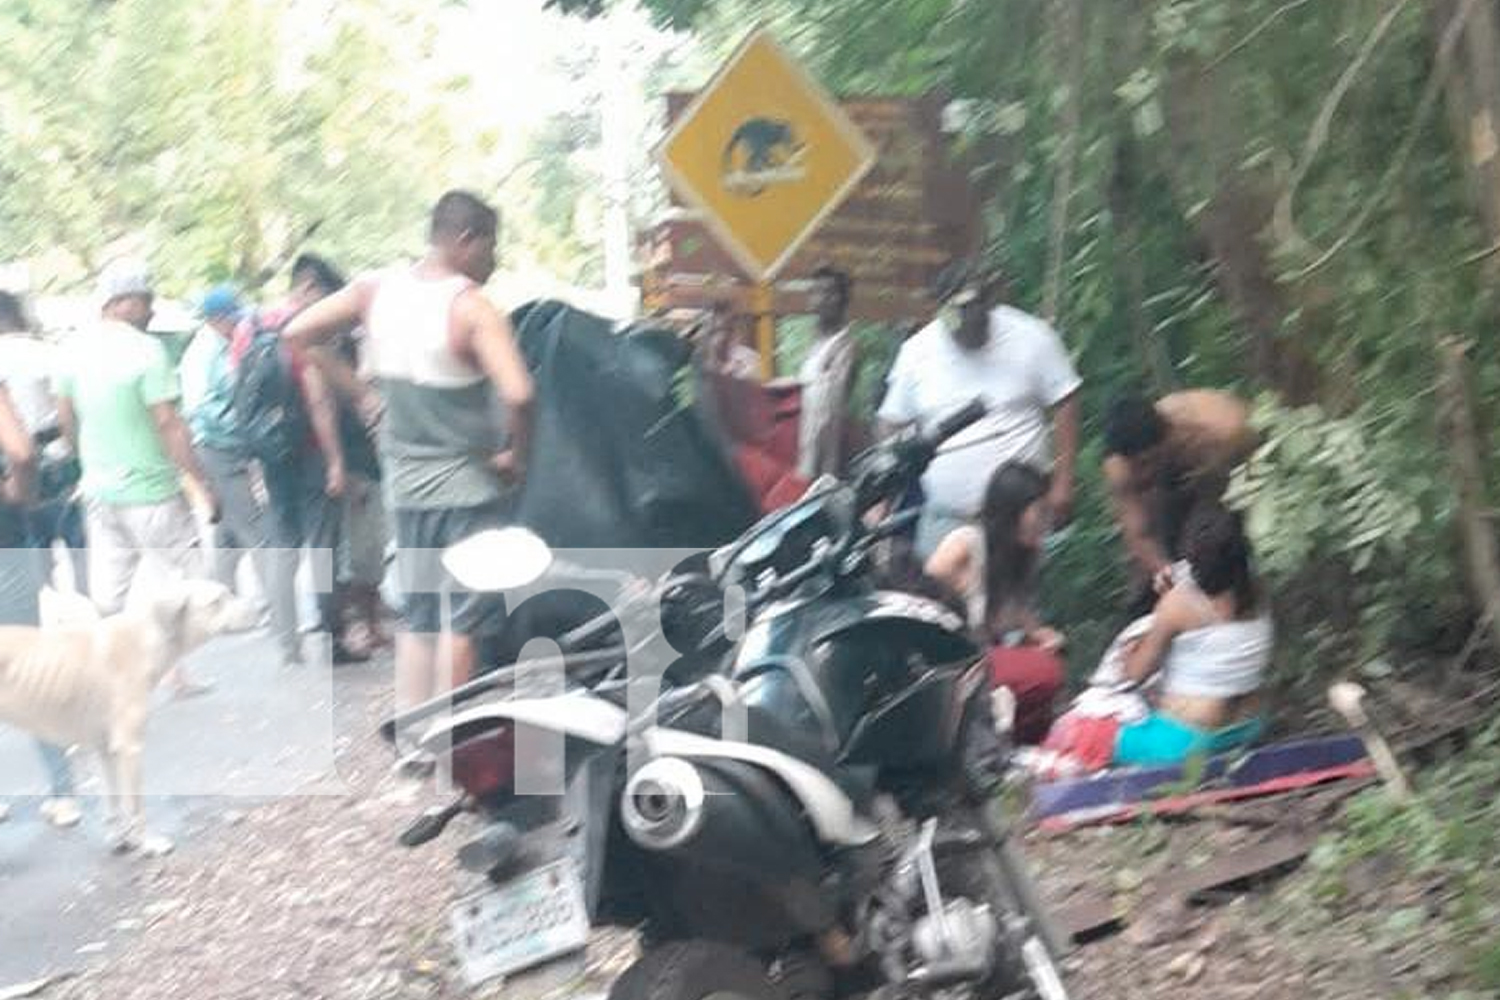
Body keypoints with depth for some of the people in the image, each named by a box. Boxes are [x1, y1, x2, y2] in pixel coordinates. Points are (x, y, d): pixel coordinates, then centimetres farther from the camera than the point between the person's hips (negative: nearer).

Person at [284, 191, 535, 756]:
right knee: (464, 617, 2)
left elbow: (297, 333, 7)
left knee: (416, 614, 15)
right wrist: (516, 455, -13)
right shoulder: (471, 308, -18)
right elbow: (518, 393, -31)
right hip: (465, 482, -6)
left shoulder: (377, 290, 2)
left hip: (403, 479, 6)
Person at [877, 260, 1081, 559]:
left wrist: (1062, 484, -3)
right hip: (944, 519, 2)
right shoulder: (916, 352, 1)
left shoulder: (1031, 339, -4)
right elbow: (891, 426, 6)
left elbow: (1064, 405, 1)